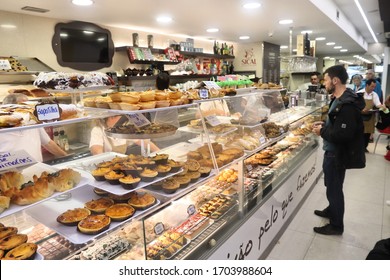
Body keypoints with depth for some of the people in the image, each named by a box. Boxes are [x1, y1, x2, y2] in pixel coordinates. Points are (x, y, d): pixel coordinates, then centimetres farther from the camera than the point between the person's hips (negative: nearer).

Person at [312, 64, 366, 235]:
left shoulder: (347, 105, -26)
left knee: (334, 188, 5)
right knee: (332, 185, 25)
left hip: (337, 155, -10)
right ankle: (331, 210, 46)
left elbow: (343, 135, -31)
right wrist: (324, 125, 5)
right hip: (333, 151, 10)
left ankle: (336, 226, 23)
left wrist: (322, 132, -18)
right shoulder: (339, 100, 7)